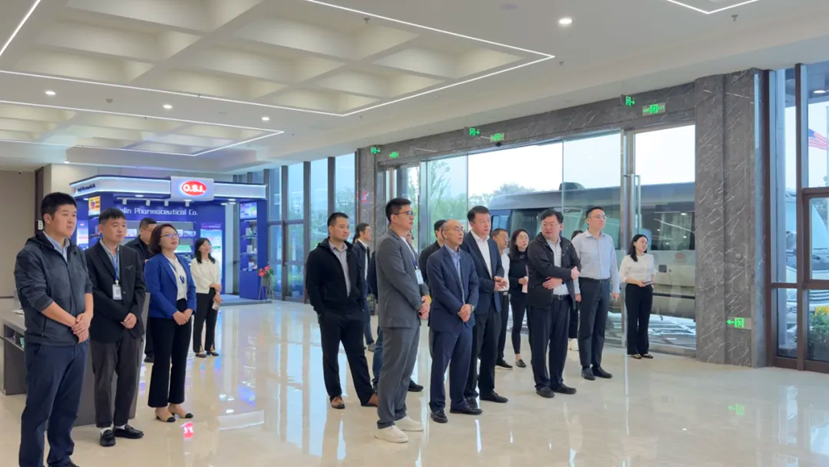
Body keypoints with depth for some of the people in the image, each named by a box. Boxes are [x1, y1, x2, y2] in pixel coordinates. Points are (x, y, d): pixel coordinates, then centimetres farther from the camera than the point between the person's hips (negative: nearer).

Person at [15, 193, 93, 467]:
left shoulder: (77, 253, 12)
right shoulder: (30, 254, -9)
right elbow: (38, 298, -15)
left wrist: (87, 315, -6)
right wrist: (74, 322, -10)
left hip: (78, 342, 7)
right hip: (47, 345, -6)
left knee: (68, 407, 14)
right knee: (39, 410, 3)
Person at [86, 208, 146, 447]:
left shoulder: (132, 255, 11)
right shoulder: (89, 257, -6)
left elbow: (140, 287, 8)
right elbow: (93, 292, -13)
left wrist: (134, 314, -9)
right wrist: (122, 314, -15)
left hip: (131, 326, 5)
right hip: (104, 327, -5)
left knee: (129, 378, 9)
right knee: (104, 380, 5)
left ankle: (121, 423, 21)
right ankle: (105, 427, 17)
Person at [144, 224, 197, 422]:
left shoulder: (183, 263, 14)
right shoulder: (154, 263, -7)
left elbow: (191, 288, 10)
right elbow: (155, 292, -15)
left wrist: (189, 310, -6)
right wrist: (174, 313, -19)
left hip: (184, 316, 7)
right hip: (163, 318, -7)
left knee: (180, 361, 10)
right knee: (162, 361, 0)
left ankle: (176, 403, 20)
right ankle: (160, 406, 10)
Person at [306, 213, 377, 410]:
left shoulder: (352, 253, 12)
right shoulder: (317, 255, -5)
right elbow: (312, 286, -7)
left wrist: (361, 306, 7)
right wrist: (321, 312, -12)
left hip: (353, 313, 5)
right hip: (330, 314, -4)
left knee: (357, 354, 6)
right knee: (331, 356, 6)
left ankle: (367, 395, 9)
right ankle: (335, 395, 17)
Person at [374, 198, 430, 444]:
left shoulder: (405, 243, 17)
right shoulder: (388, 243, -12)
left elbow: (417, 274, 17)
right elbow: (400, 278, -18)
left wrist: (426, 297, -1)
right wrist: (420, 304, -9)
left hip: (412, 316, 9)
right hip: (398, 316, -9)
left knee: (406, 369, 14)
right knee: (393, 369, -5)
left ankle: (399, 415, 24)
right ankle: (385, 424, 2)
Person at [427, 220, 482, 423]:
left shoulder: (467, 257, 12)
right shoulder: (436, 259, -9)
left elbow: (474, 284, 7)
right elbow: (440, 289, -14)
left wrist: (470, 305, -10)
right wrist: (459, 309, -15)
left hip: (466, 318, 6)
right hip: (445, 319, -6)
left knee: (463, 363, 11)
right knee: (440, 364, 0)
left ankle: (458, 402, 24)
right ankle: (437, 406, 10)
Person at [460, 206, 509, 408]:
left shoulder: (493, 243, 14)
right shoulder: (464, 243, -13)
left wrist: (499, 277, -4)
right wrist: (491, 285, -15)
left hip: (493, 303, 8)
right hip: (474, 304, -8)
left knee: (491, 349, 13)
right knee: (472, 350, 1)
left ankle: (487, 389, 25)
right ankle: (468, 393, 11)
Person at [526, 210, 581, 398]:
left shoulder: (567, 244, 11)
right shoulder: (535, 246, -6)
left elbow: (576, 267, 2)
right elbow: (546, 268, -19)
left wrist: (560, 278, -15)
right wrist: (569, 273, -9)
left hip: (563, 300, 5)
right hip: (541, 300, -5)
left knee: (560, 343, 10)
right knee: (540, 344, 1)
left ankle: (557, 381, 21)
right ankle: (542, 384, 11)